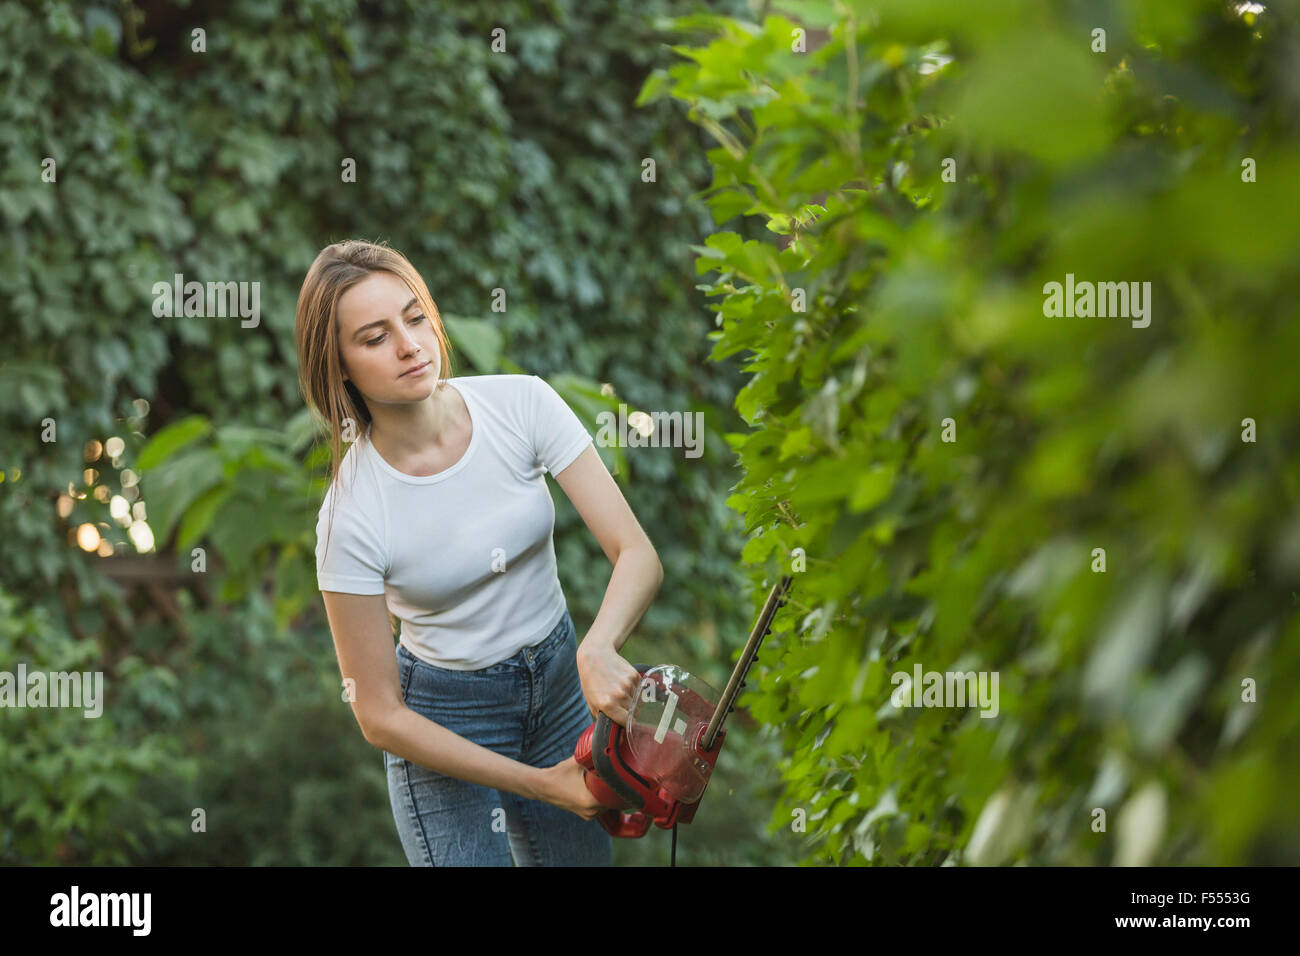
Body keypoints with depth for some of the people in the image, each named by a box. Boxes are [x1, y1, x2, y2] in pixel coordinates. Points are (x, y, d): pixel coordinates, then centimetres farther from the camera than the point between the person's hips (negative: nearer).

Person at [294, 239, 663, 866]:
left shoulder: (521, 404, -17)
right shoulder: (352, 517, -24)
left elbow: (637, 555, -20)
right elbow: (380, 718, -17)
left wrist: (598, 649, -41)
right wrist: (541, 784, -19)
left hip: (558, 683, 4)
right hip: (444, 724, -4)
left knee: (584, 855, 15)